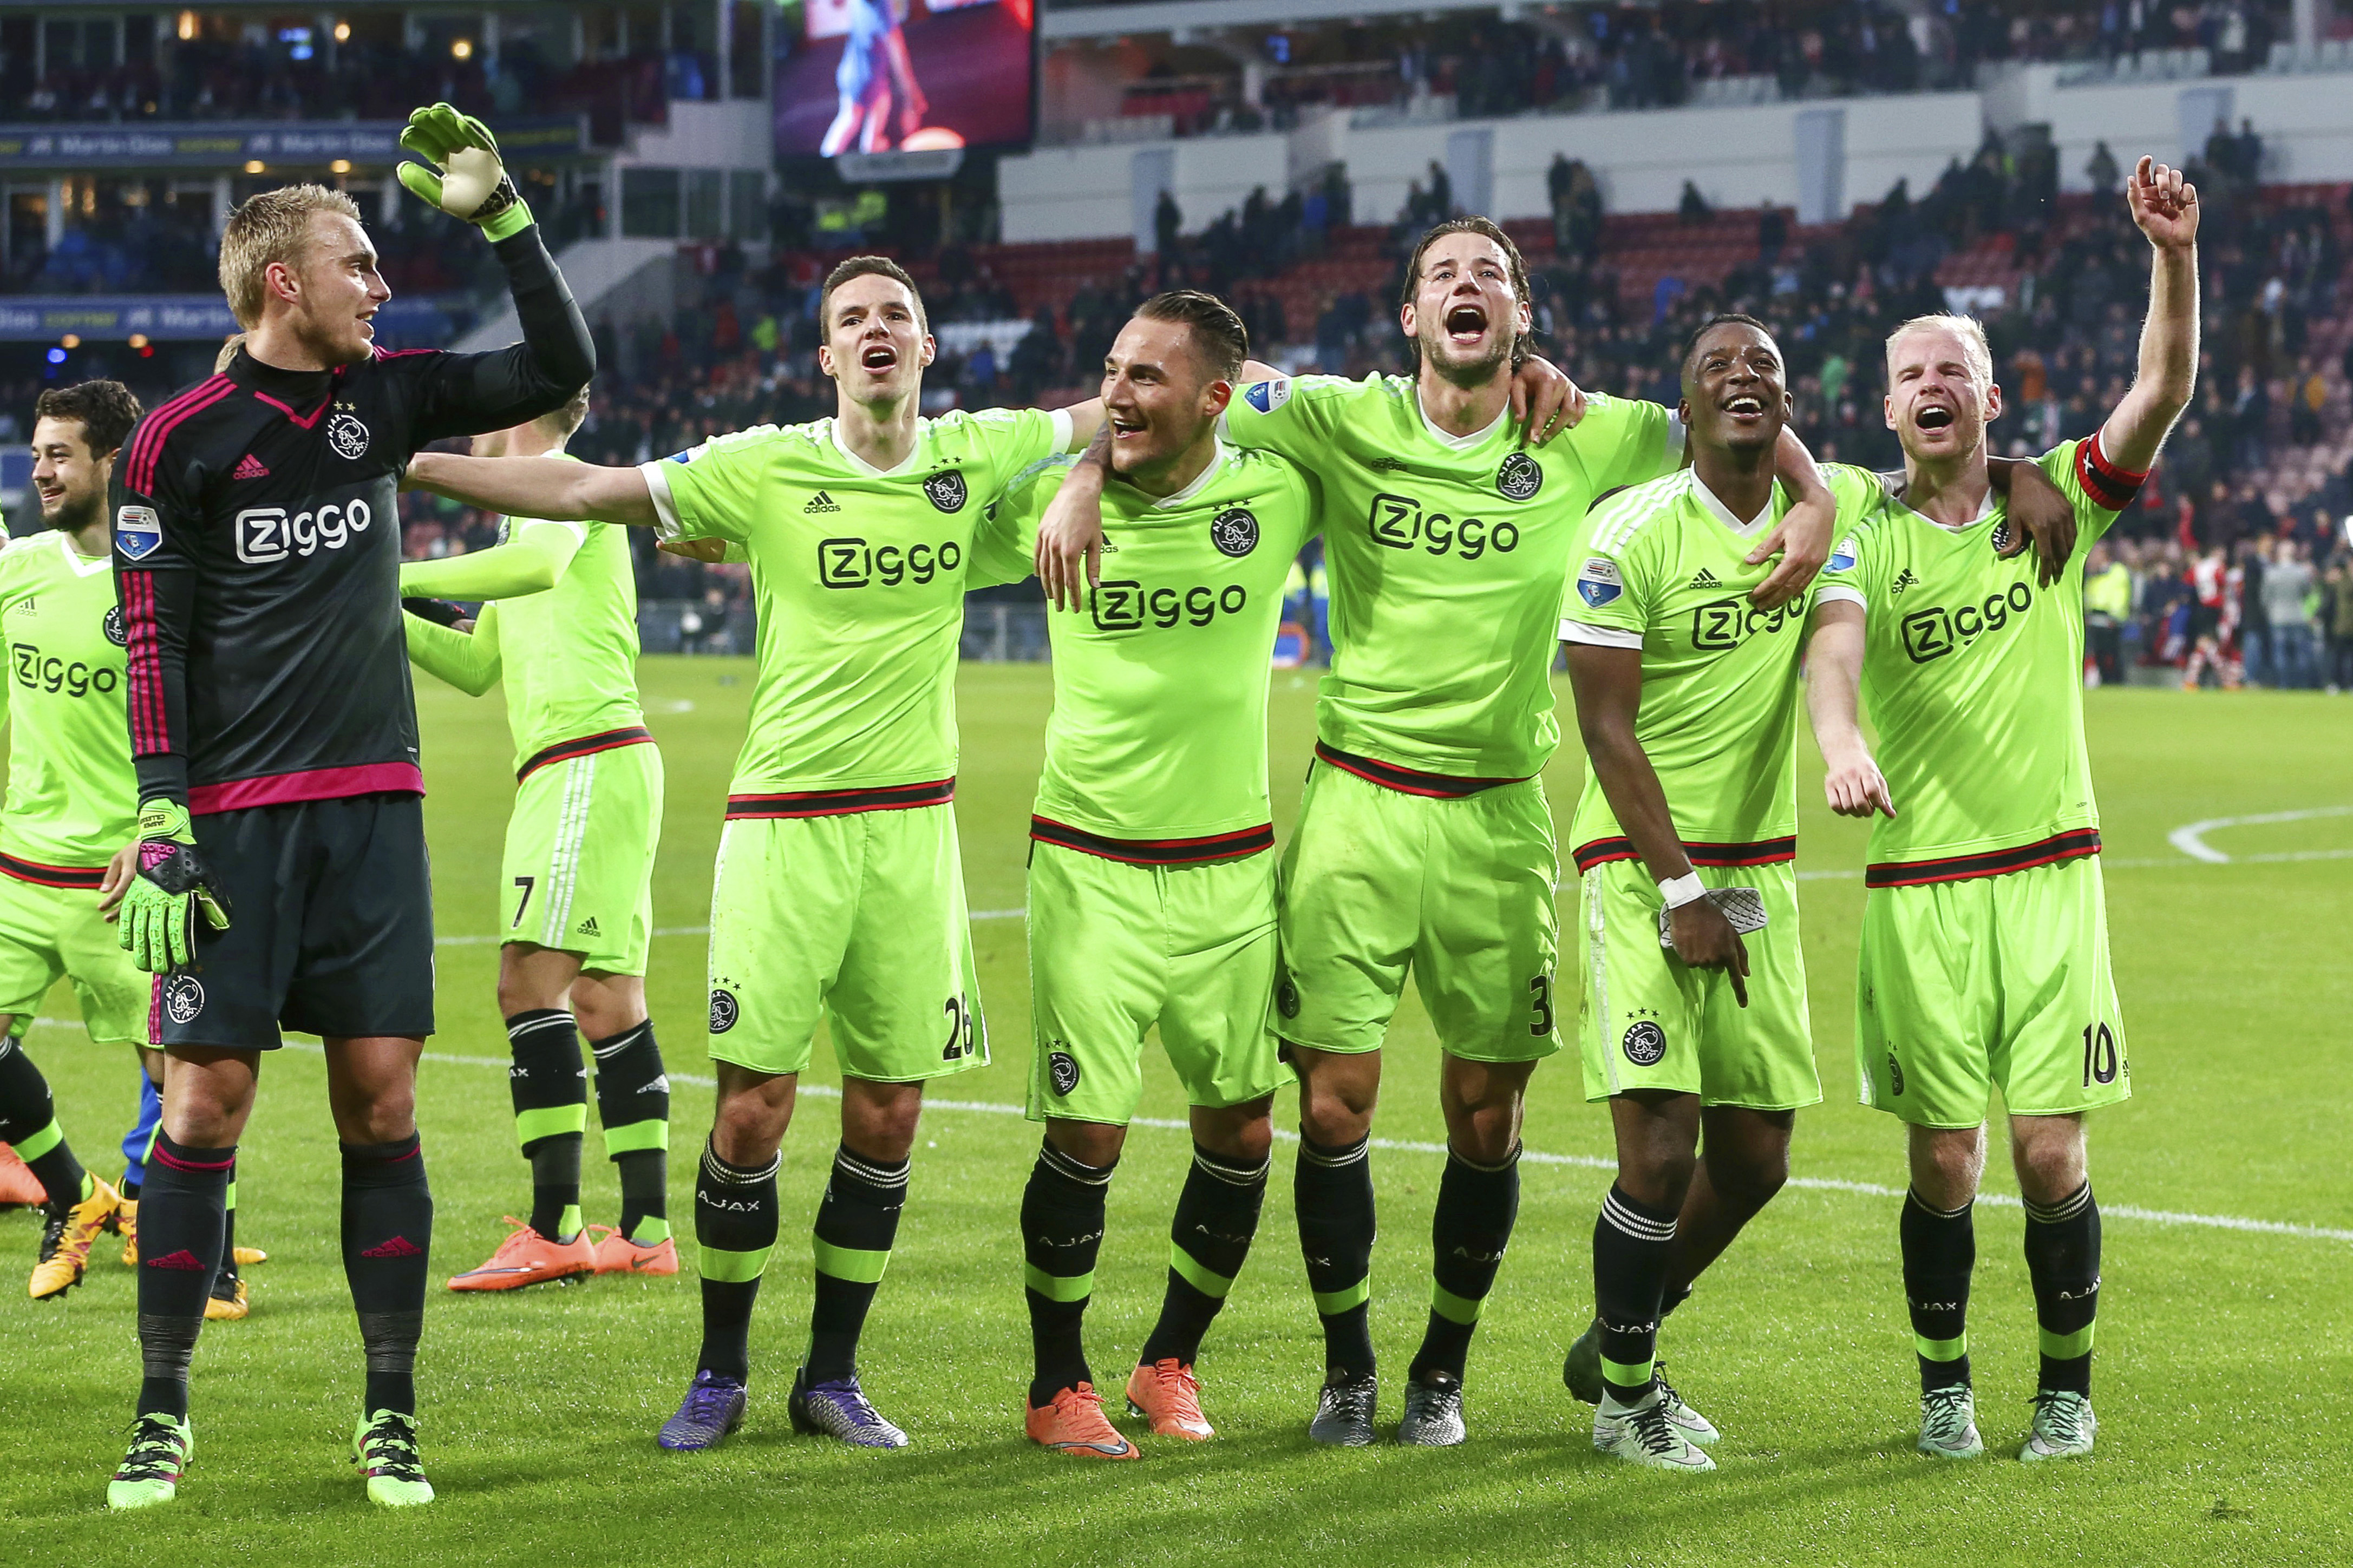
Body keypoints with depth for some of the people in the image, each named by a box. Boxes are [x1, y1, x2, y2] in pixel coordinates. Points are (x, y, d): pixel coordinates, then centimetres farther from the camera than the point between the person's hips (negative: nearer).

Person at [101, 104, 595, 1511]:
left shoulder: (385, 398, 9)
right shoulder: (182, 440, -4)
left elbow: (564, 368, 11)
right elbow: (154, 645, -5)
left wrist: (501, 213, 3)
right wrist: (161, 826, -12)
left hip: (375, 810, 4)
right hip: (234, 815, -4)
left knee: (382, 1103, 1)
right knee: (205, 1104, -4)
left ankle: (392, 1416, 7)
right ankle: (164, 1415, 7)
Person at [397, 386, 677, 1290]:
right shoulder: (533, 517, 26)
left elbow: (537, 565, -27)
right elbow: (477, 668, 29)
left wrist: (402, 577, -20)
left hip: (590, 764, -10)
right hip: (565, 775, 10)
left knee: (532, 979, -15)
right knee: (604, 999, 8)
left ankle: (554, 1229, -19)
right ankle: (646, 1231, 9)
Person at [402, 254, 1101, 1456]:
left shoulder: (975, 455, 3)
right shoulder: (768, 468, -4)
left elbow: (1114, 412, 16)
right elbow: (579, 491, -4)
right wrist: (400, 463, -7)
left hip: (912, 822, 3)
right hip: (783, 821, -3)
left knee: (888, 1115, 4)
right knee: (751, 1107, -6)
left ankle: (832, 1375, 18)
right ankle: (720, 1374, 10)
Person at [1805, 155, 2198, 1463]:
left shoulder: (2056, 501, 7)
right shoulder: (1867, 543, 3)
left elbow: (2165, 392, -5)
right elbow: (1833, 649, -16)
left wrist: (2175, 258, -21)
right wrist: (1841, 743, -37)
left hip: (2050, 875, 0)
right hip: (1918, 888, 0)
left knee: (2051, 1152, -3)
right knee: (1946, 1162, 0)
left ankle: (2068, 1388, 13)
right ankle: (1944, 1387, 17)